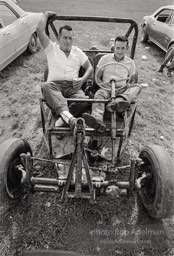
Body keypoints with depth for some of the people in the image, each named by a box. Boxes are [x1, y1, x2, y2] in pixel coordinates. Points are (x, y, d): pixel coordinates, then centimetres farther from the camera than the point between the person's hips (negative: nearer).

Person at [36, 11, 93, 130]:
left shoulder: (78, 51, 24)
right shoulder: (51, 48, 17)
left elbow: (90, 67, 19)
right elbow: (40, 30, 5)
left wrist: (82, 79, -1)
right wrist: (46, 14, 23)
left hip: (72, 86, 2)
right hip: (54, 84, -1)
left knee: (81, 98, -34)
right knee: (46, 86, -40)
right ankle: (69, 117, -56)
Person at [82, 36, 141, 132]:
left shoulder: (130, 62, 15)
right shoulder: (105, 58, 11)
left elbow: (132, 81, 19)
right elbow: (96, 77, 9)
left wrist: (127, 86, -4)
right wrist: (103, 84, -10)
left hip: (122, 90, 1)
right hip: (106, 88, -1)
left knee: (137, 87, -28)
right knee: (99, 94, -36)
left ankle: (118, 102, -58)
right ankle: (97, 120, -62)